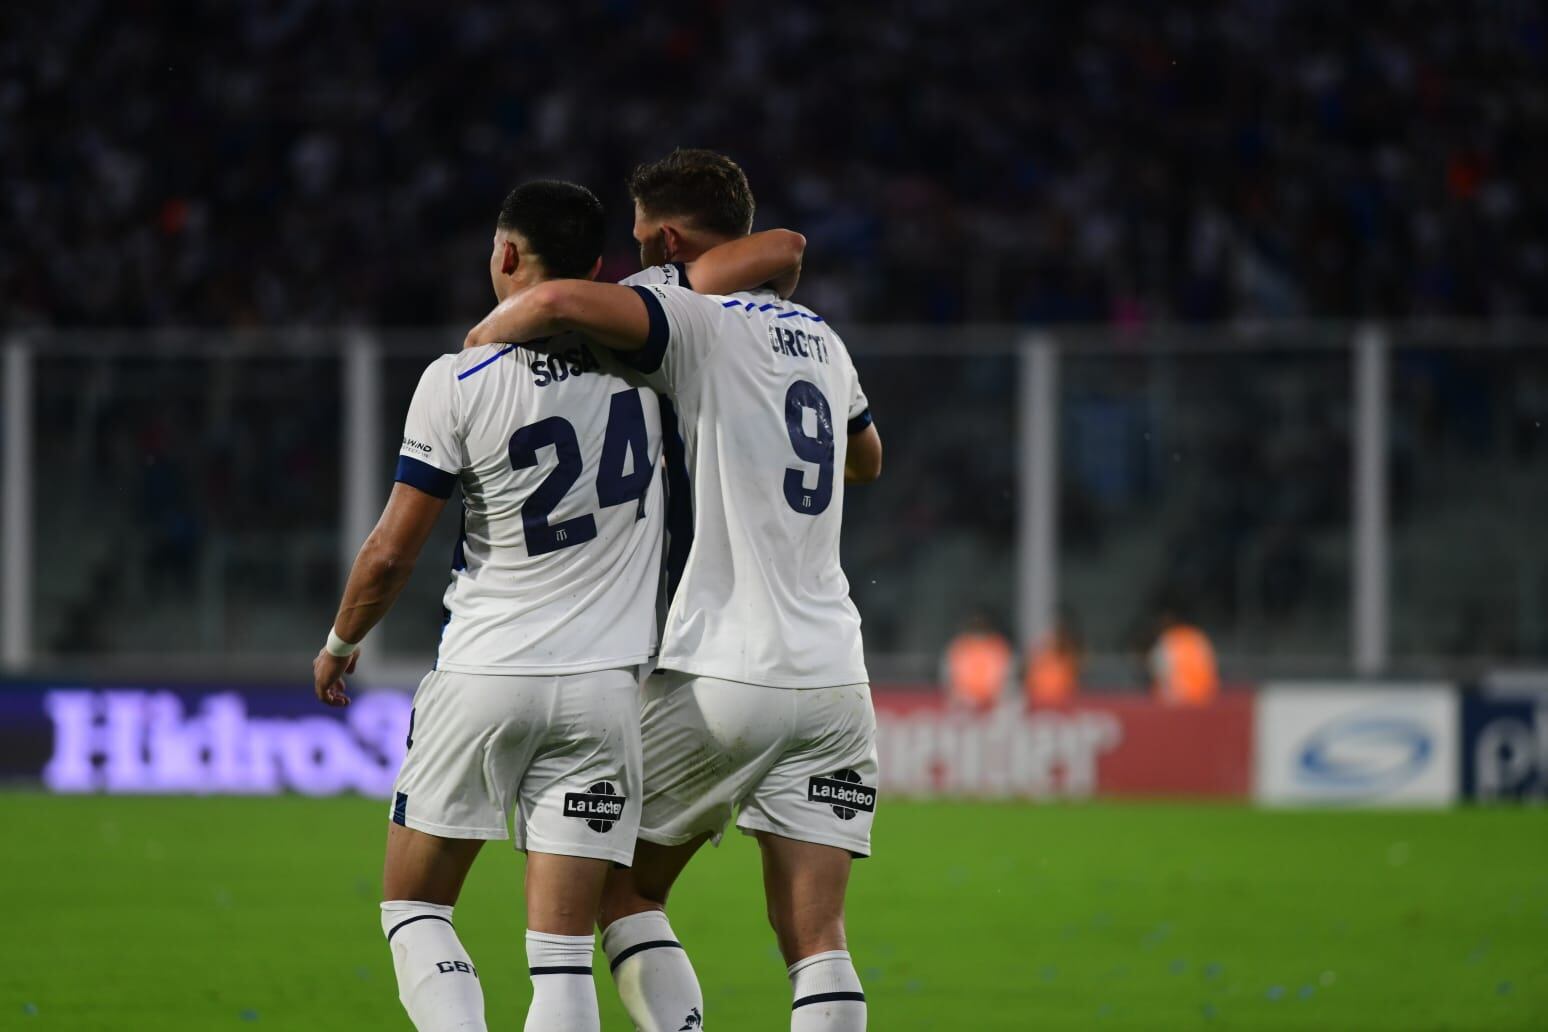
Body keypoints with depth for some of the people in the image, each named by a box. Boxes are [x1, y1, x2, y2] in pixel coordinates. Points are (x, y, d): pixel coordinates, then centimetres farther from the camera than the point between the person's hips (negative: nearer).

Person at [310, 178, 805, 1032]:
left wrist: (339, 643, 14)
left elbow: (391, 553, -4)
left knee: (413, 909, 12)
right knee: (561, 947, 2)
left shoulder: (457, 382, -8)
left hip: (482, 679, -2)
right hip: (603, 688, 2)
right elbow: (779, 250, -1)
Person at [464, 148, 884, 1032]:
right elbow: (868, 459, 36)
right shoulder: (821, 338, 15)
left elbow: (561, 302, -26)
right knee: (815, 939, 1)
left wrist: (481, 339, -5)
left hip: (724, 677, -6)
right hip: (833, 675, 6)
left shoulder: (697, 325, -7)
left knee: (625, 892, 9)